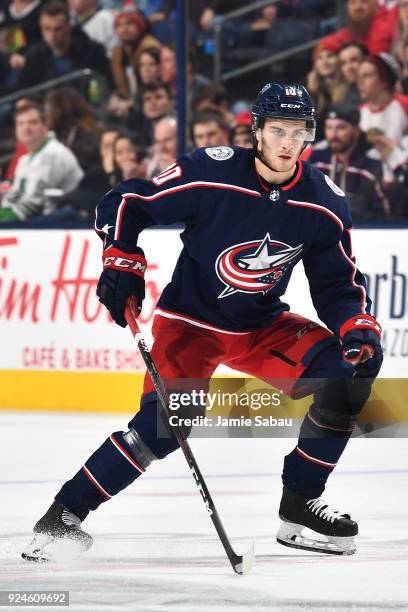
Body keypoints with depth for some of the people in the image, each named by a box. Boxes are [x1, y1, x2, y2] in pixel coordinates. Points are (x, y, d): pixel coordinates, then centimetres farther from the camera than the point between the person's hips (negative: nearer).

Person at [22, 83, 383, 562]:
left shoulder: (324, 203, -9)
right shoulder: (210, 173, -20)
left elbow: (339, 284, 0)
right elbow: (124, 204, -11)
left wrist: (360, 329, -18)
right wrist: (122, 262, -22)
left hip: (262, 325, 5)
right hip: (189, 319, -4)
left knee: (347, 374, -14)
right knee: (165, 422, -25)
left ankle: (299, 504, -1)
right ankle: (65, 512, -11)